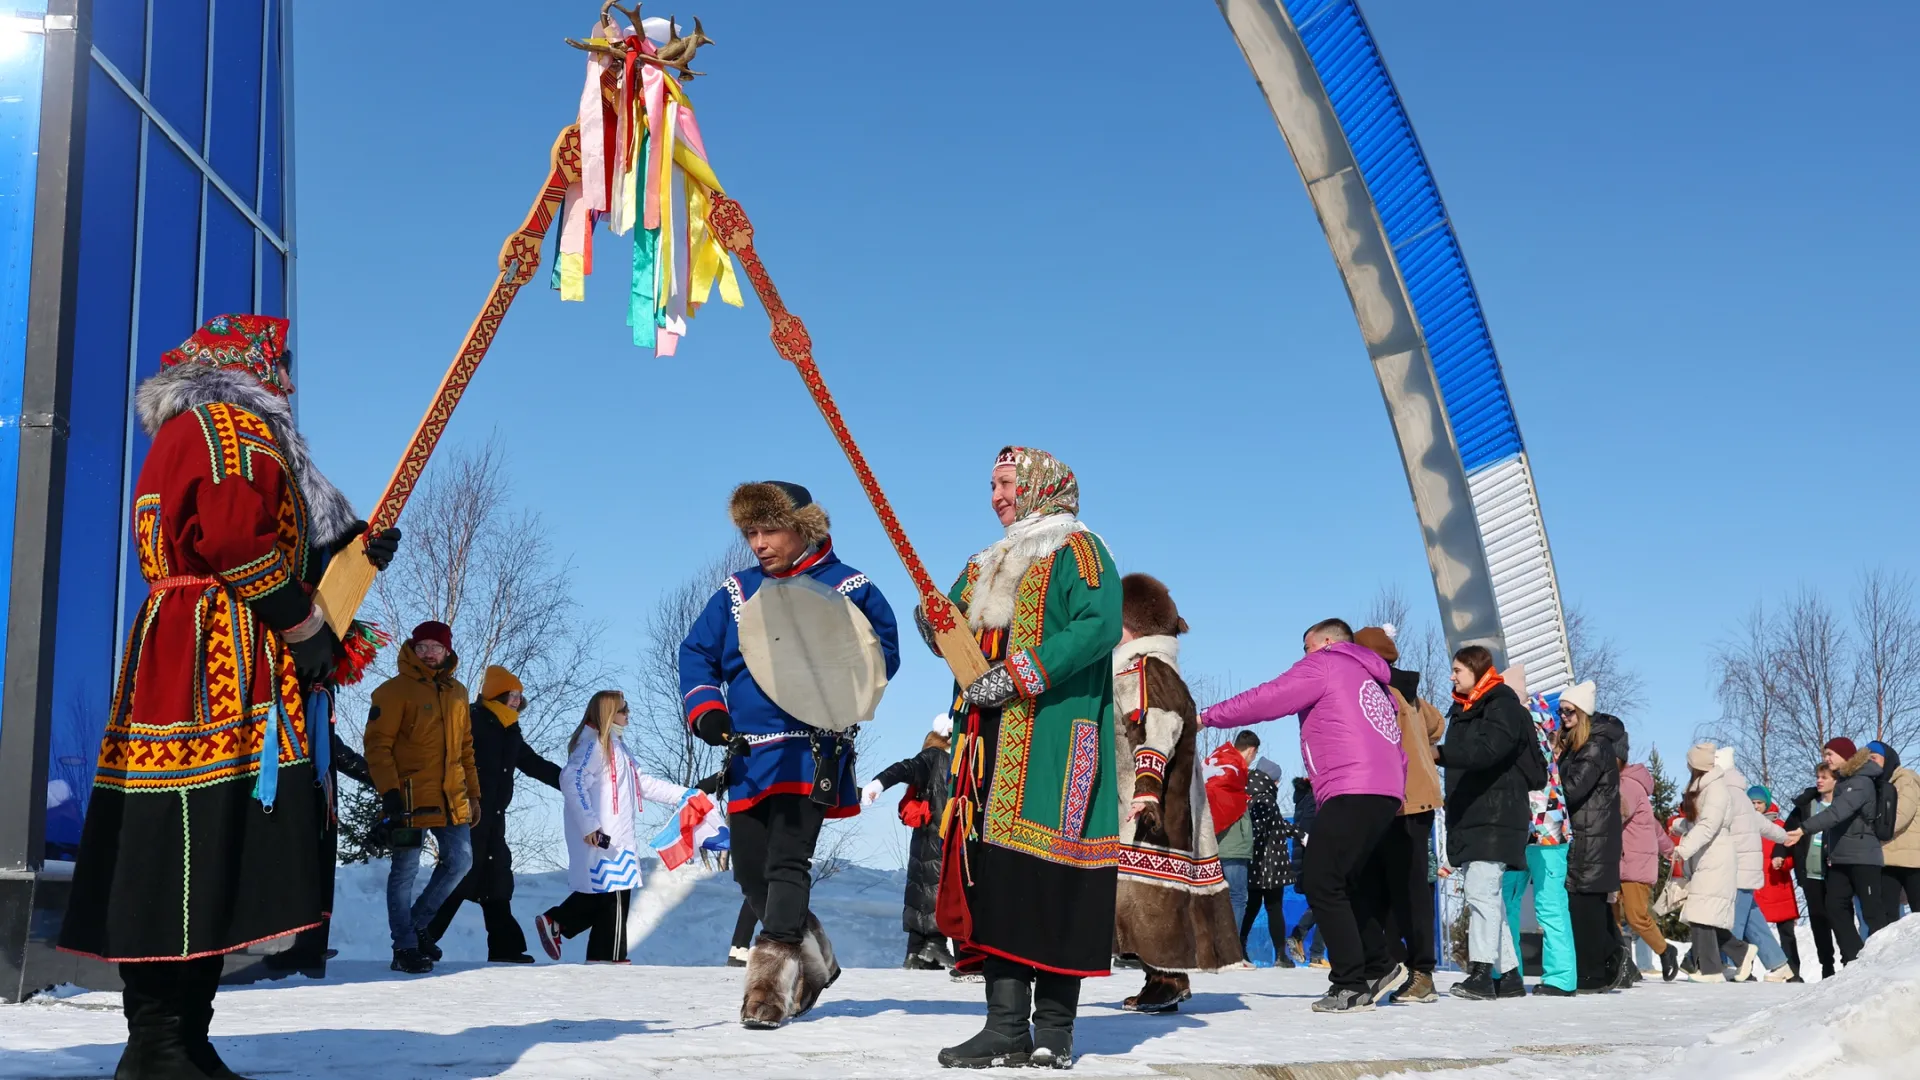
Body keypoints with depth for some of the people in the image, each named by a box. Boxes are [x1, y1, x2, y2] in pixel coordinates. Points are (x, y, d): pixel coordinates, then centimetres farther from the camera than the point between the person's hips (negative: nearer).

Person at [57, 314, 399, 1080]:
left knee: (214, 863, 9)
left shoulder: (195, 434, 31)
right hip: (216, 673, -11)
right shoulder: (231, 426, -2)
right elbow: (236, 537, -18)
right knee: (194, 851, -12)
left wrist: (347, 553, 18)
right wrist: (305, 627, -12)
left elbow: (269, 554, 28)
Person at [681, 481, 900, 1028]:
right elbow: (696, 653, 13)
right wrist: (705, 711, -3)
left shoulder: (847, 588, -1)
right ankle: (813, 961, 28)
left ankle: (772, 979, -9)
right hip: (749, 753, 6)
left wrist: (842, 694, -15)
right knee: (751, 872, 9)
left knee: (787, 861, -14)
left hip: (811, 748, -5)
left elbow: (883, 652, 2)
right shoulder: (735, 592, 11)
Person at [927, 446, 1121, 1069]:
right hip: (990, 745, 7)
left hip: (1052, 742, -7)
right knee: (993, 875, 2)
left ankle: (1054, 1026, -1)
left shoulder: (1076, 550, 0)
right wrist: (939, 628, -1)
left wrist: (1017, 676, -20)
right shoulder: (988, 565, 25)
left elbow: (1100, 625, -16)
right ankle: (1007, 1024, 5)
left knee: (1053, 880, -7)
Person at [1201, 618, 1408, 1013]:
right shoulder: (1373, 683, 30)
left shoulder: (1325, 663, 5)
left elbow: (1267, 699, -1)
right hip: (1387, 794, 9)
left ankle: (1352, 985, -10)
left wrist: (1208, 717, 6)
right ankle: (1378, 967, 16)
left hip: (1351, 794, -9)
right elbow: (1396, 749, 27)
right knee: (1344, 885, 17)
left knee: (1322, 884, -8)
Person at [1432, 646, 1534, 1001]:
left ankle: (1481, 972, -21)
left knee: (1481, 891, -17)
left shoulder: (1503, 706, -7)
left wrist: (1441, 754, -33)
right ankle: (1509, 975, 17)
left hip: (1495, 817, -9)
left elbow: (1486, 749, -23)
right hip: (1469, 818, 9)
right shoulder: (1463, 710, 21)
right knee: (1487, 896, 11)